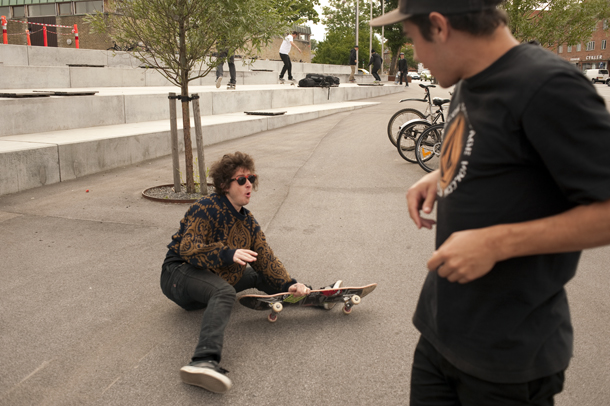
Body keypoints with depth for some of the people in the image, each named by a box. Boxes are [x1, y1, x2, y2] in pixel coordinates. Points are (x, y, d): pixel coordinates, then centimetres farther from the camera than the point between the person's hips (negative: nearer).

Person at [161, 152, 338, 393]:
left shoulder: (248, 222, 9)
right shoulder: (206, 208, -15)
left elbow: (265, 259, 6)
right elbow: (188, 248, -27)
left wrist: (288, 284, -10)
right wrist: (228, 254, -41)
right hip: (180, 273, -9)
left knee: (259, 276, 11)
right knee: (224, 292, -37)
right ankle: (205, 360, -60)